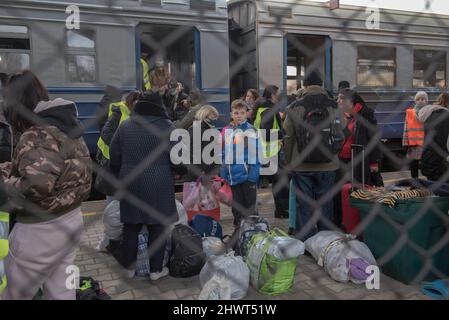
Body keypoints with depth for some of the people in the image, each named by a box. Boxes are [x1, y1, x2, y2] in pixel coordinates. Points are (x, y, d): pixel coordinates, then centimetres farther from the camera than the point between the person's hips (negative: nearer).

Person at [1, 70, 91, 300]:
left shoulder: (36, 135, -21)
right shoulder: (66, 126, 6)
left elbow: (38, 184, -35)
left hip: (41, 229, -8)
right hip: (71, 220, 8)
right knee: (60, 291, 21)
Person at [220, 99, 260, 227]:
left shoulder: (251, 131, -9)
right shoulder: (226, 131, 5)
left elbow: (255, 155, -10)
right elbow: (223, 154, 11)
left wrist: (253, 176, -16)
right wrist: (223, 174, 7)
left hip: (247, 175, -4)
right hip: (233, 176, 4)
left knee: (250, 206, 9)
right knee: (237, 206, 17)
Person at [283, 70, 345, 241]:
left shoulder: (295, 108, -6)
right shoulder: (333, 107, -1)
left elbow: (288, 138, -3)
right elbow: (340, 137, 2)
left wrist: (288, 162, 8)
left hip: (301, 166, -1)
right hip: (328, 166, 2)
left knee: (304, 205, 7)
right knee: (325, 204, 11)